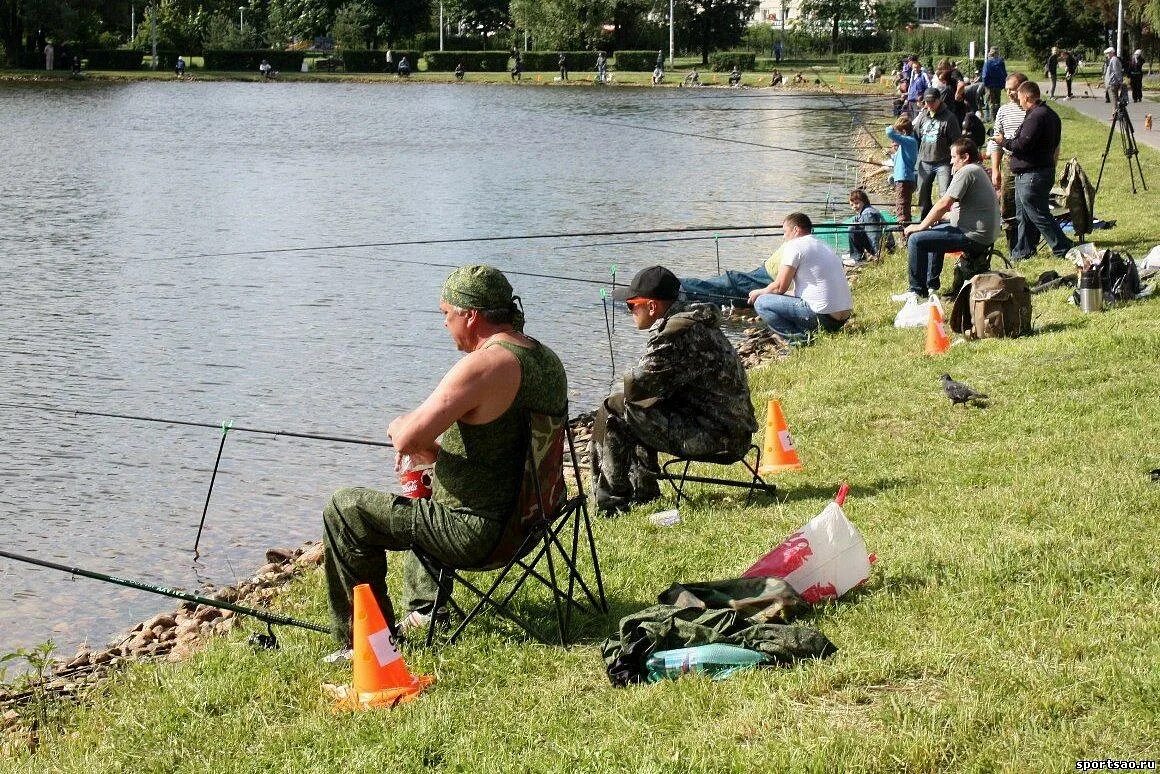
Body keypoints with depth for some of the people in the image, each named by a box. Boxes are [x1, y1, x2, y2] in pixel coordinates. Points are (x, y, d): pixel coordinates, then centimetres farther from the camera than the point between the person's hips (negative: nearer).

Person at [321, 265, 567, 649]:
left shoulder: (483, 365, -24)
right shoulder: (547, 358, 6)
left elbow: (406, 437, -26)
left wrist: (398, 427, -2)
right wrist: (432, 449, 11)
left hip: (476, 531, -10)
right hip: (527, 517, 10)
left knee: (343, 509, 2)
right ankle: (422, 610, 42)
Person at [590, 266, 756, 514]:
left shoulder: (674, 335, -19)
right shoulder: (692, 321, 14)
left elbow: (635, 387, -18)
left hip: (713, 435, -10)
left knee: (613, 412, -6)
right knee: (640, 411, 24)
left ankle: (610, 503, 3)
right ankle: (642, 491, 31)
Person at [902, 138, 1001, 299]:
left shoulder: (966, 171, -14)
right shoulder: (977, 170, 19)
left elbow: (944, 205, -18)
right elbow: (951, 206, 22)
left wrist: (921, 226, -9)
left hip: (974, 237, -11)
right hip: (986, 233, 11)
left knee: (916, 239, -12)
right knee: (933, 231, 32)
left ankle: (918, 291, -4)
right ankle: (932, 285, 32)